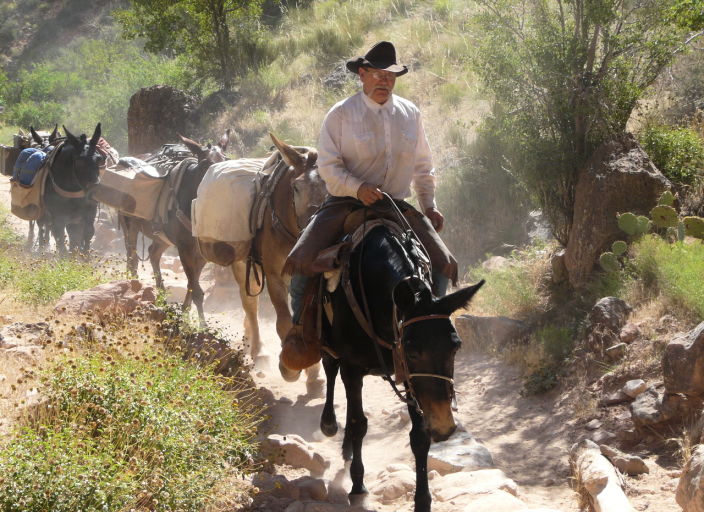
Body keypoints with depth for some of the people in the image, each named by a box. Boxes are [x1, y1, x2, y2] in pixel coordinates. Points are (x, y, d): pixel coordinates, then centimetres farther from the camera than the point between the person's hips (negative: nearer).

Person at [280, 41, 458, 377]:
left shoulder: (410, 114, 8)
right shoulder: (341, 114, -5)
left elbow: (423, 167, 18)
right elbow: (328, 166, -9)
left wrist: (430, 206, 12)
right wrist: (358, 188, -24)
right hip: (347, 203, -3)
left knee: (441, 264, -10)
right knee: (302, 261, -22)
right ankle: (300, 332, -2)